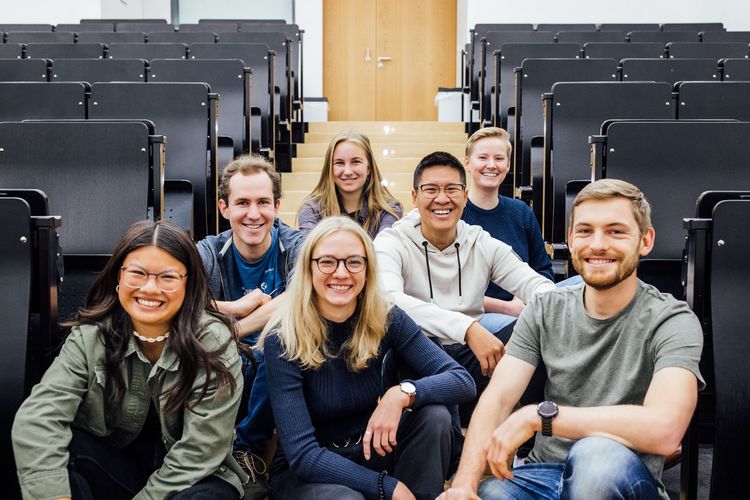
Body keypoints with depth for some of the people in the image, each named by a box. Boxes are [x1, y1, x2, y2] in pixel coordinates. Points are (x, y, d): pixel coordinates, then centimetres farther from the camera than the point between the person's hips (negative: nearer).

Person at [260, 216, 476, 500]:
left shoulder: (386, 319, -11)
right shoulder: (282, 340, -21)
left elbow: (462, 381, -15)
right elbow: (303, 455, -24)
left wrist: (403, 393, -34)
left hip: (369, 452, 4)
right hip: (304, 472, -4)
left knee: (434, 416, -22)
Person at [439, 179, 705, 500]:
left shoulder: (672, 321, -10)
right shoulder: (545, 311, 5)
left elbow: (664, 430, -27)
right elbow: (497, 400, -6)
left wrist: (538, 414, -25)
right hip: (541, 474, 2)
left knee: (595, 453, -36)